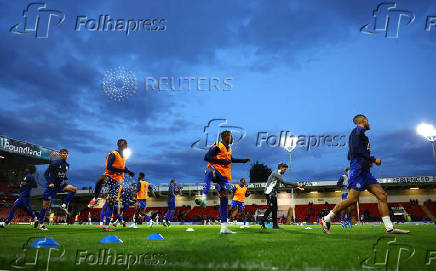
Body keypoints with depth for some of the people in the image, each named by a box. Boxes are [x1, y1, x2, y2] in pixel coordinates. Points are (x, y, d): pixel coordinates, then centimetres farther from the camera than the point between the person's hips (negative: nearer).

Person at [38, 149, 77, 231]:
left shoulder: (67, 165, 6)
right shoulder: (55, 163, -13)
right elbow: (46, 173, -13)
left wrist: (65, 179, 5)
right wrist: (50, 183, -25)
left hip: (60, 185, 5)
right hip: (51, 186, -5)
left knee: (74, 189, -17)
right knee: (45, 206, 1)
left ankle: (64, 205, -11)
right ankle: (41, 224, 18)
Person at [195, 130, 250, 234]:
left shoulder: (228, 148, 19)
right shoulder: (217, 146, -8)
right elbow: (206, 157, -19)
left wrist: (243, 160, 41)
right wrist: (221, 161, -21)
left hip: (224, 176, 8)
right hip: (215, 170, -7)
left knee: (224, 200, 2)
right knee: (209, 171, -44)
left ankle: (223, 228, 9)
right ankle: (203, 198, -61)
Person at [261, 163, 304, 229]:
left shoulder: (279, 175, 19)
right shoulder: (276, 173, -13)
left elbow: (285, 184, 20)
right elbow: (285, 182, -22)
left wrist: (297, 187, 13)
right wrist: (296, 184, -20)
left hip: (273, 193, 10)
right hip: (269, 192, -10)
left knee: (275, 208, 7)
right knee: (270, 208, -13)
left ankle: (275, 225, 9)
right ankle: (262, 222, -7)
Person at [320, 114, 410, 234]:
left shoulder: (359, 133, 28)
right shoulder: (358, 130, 0)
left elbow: (349, 156, 27)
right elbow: (356, 149, -16)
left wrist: (368, 162, 23)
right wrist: (373, 160, -11)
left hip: (364, 171, 10)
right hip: (358, 169, -10)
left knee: (382, 195, 1)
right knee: (352, 198, -17)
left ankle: (389, 227, 0)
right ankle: (326, 219, -10)